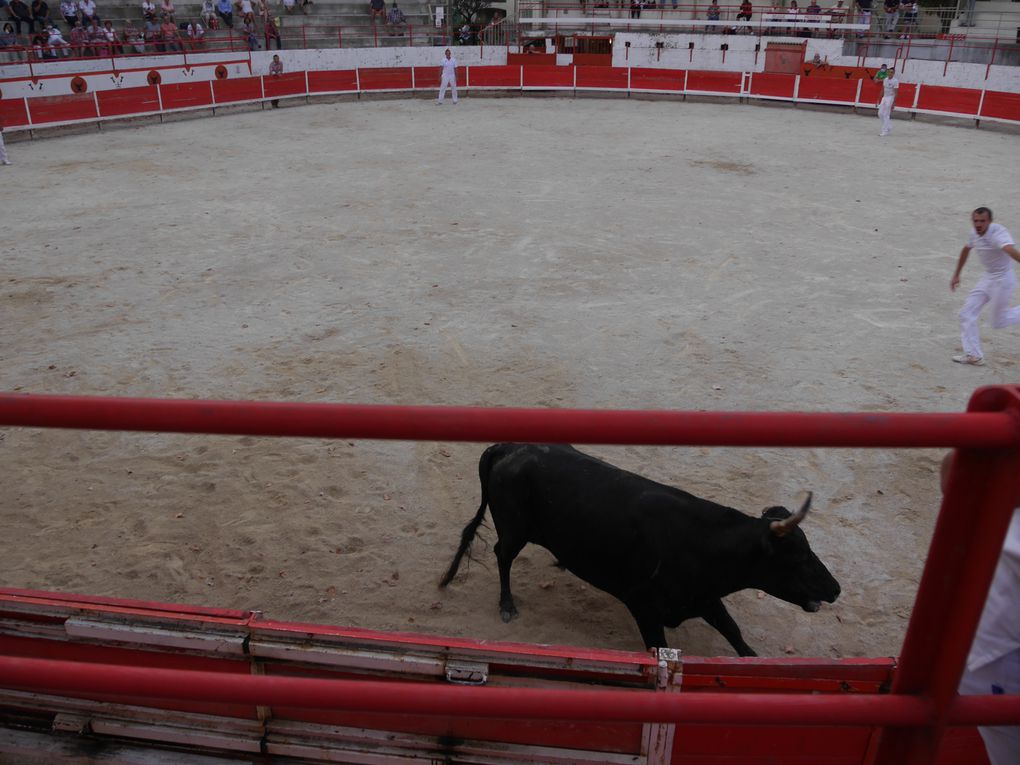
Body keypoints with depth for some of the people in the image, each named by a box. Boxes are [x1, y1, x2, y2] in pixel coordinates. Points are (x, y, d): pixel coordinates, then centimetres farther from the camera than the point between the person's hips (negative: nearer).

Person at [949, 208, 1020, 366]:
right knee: (967, 314, 3)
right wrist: (956, 275, 24)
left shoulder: (998, 233, -27)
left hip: (1003, 280, -8)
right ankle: (973, 356, 9)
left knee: (998, 322, 2)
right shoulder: (975, 234, -2)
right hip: (987, 277, 8)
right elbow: (966, 250, 18)